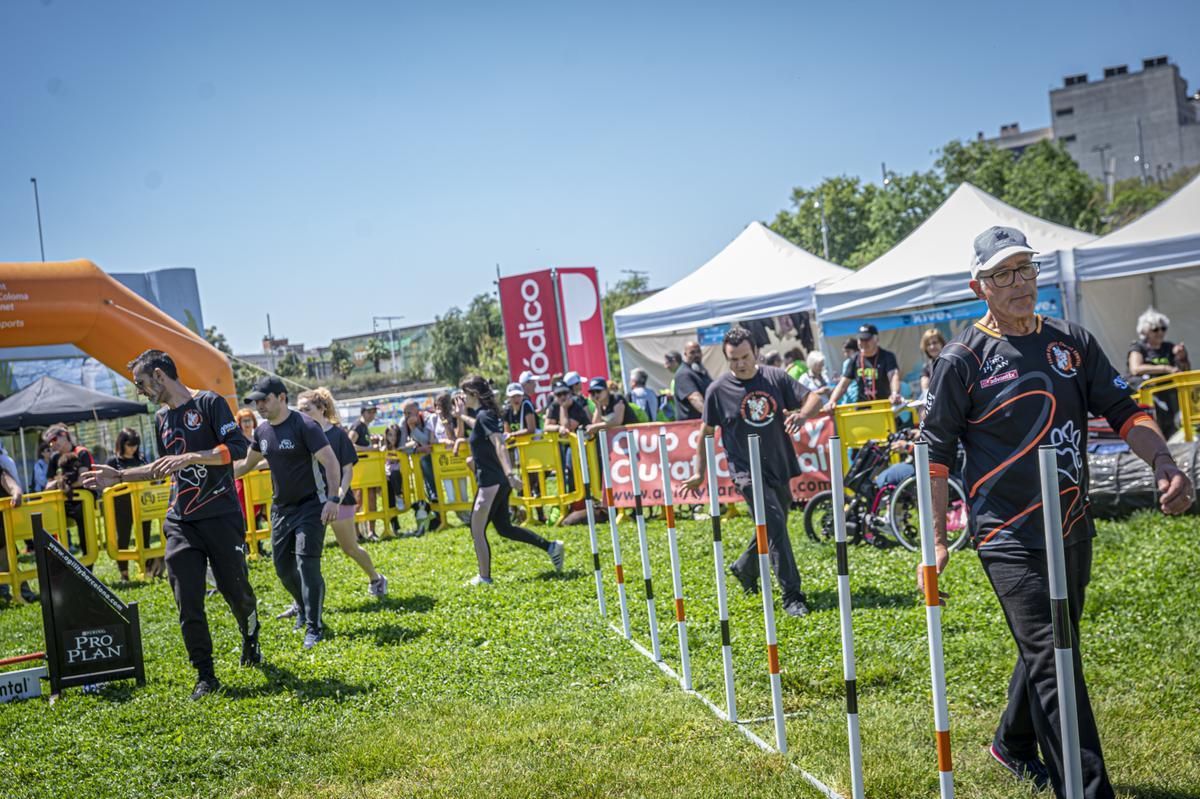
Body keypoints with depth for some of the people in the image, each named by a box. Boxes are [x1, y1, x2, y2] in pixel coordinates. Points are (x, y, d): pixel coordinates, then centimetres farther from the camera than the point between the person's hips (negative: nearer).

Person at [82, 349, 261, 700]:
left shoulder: (209, 403, -6)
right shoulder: (161, 417, 15)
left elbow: (238, 448, -16)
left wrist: (190, 457, -23)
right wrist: (120, 476, 21)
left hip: (221, 516, -5)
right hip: (180, 522, 6)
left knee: (235, 588, 2)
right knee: (188, 602, -2)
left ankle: (250, 638, 33)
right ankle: (205, 676, 6)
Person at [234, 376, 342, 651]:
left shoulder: (304, 426, -16)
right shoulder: (262, 431, 5)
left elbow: (331, 463, -20)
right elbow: (246, 463, 22)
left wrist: (333, 499, -30)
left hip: (311, 505, -7)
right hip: (281, 507, 7)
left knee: (306, 562, -15)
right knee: (282, 565, 11)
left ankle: (314, 628, -7)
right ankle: (303, 607, 36)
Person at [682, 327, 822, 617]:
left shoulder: (776, 378, 1)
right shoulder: (718, 390, -5)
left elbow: (814, 398, 1)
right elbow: (707, 431, 4)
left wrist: (802, 414, -21)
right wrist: (699, 471, 6)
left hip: (780, 468, 5)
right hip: (748, 471, -5)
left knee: (772, 528, 18)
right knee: (775, 524, -18)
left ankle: (745, 569, 45)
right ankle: (792, 596, -12)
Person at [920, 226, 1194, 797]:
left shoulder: (1073, 342, 7)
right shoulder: (963, 359, -7)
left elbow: (1122, 410, 7)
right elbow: (935, 452, -5)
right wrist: (938, 541, -8)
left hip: (1073, 531, 6)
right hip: (1010, 540, -6)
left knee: (1048, 651, 19)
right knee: (1053, 662, -10)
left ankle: (1013, 745, 42)